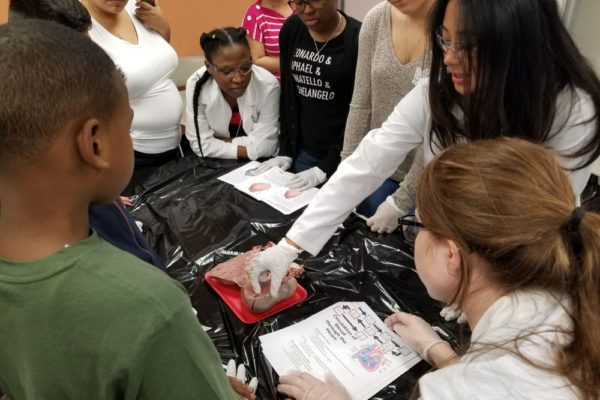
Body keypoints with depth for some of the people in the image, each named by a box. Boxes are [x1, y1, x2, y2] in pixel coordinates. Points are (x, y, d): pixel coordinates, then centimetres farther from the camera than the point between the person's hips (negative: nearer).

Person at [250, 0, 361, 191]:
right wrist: (285, 150, 3)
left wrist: (325, 168, -14)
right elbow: (287, 95, 7)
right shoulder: (291, 29, 0)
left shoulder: (359, 39, -15)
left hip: (344, 157, -4)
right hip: (303, 151, 4)